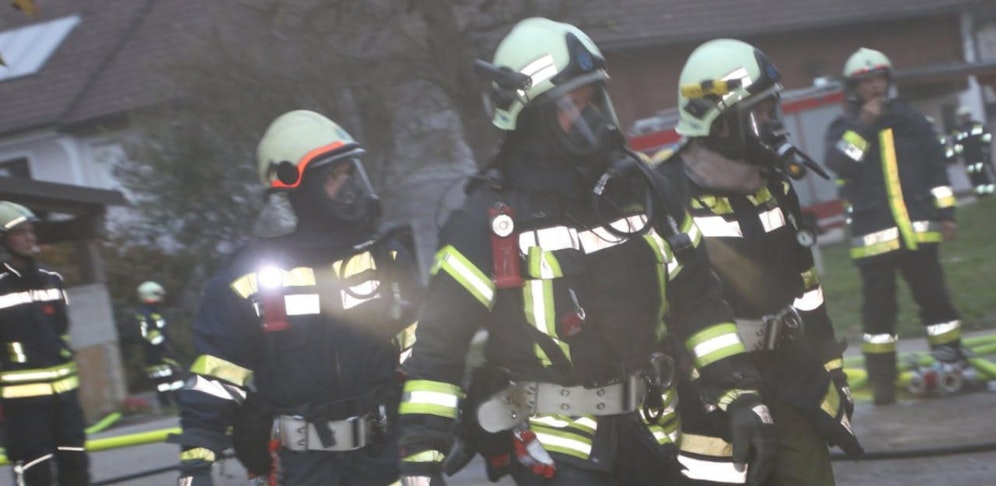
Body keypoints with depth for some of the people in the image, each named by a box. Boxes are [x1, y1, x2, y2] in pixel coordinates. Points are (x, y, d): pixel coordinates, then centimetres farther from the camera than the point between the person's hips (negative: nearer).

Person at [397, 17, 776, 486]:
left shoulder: (639, 187, 4)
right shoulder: (492, 217, -12)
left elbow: (697, 299, 10)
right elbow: (439, 343, -11)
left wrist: (741, 395, 3)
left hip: (645, 427, 6)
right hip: (553, 441, -6)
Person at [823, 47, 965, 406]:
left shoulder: (912, 121, 8)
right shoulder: (843, 128, 2)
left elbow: (936, 170, 11)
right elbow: (839, 164, -18)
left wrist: (945, 213, 7)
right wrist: (862, 125, -19)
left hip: (918, 229, 2)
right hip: (873, 234, -2)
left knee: (934, 297, 6)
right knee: (879, 307, 1)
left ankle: (953, 363, 17)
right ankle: (882, 378, 8)